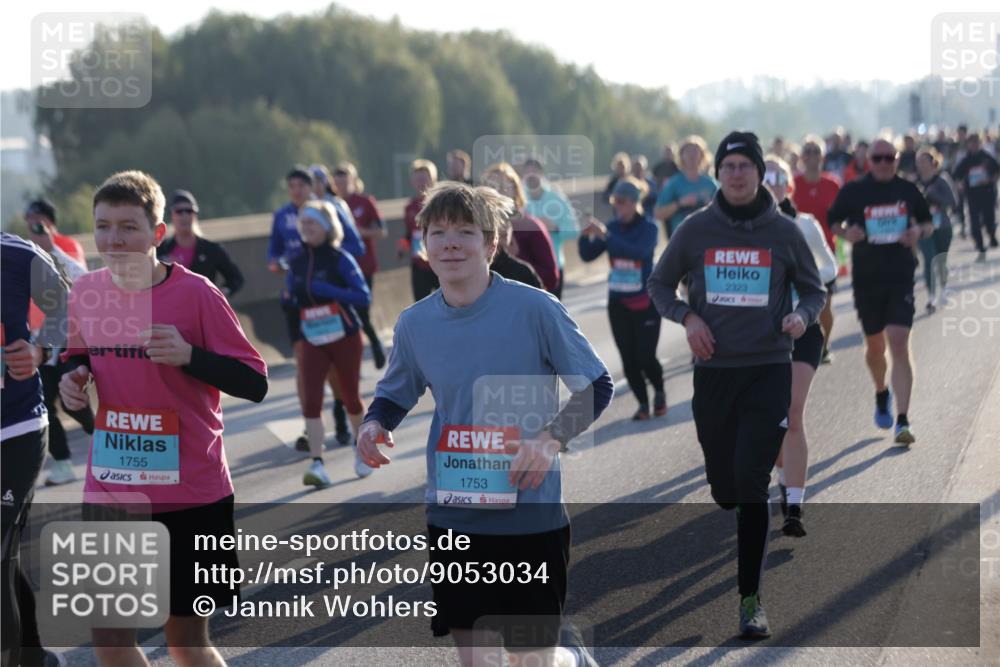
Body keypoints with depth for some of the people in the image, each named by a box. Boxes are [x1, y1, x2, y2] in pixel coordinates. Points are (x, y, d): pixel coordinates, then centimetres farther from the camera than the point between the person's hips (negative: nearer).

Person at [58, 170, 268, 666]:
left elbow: (255, 383, -11)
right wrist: (73, 377, -2)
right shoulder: (86, 293, 1)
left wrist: (189, 355, -26)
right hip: (109, 492, 4)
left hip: (190, 494, -3)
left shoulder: (195, 293, -12)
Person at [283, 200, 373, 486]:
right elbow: (293, 304, 17)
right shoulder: (297, 264, 6)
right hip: (312, 342, 3)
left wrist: (329, 291, -24)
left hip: (345, 338, -3)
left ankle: (363, 452, 34)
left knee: (351, 398, 10)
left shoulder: (340, 259, -8)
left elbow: (364, 296, -14)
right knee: (310, 401, -12)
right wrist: (290, 301, -6)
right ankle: (317, 465, -15)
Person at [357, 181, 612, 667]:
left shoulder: (535, 309, -12)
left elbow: (597, 386, -5)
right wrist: (375, 423, -6)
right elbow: (396, 393, 16)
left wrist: (553, 436, -21)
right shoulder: (414, 324, 0)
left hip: (531, 511, -3)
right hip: (451, 510, 4)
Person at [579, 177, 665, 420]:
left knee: (646, 357, -6)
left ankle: (659, 393, 22)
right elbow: (588, 256, 0)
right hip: (618, 302, 4)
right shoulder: (613, 226, 2)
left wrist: (605, 235, -35)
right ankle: (643, 404, 18)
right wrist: (586, 237, -20)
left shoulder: (648, 227, -10)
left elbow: (639, 251, -29)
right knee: (628, 358, 4)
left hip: (645, 302, -4)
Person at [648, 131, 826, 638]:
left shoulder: (784, 232, 0)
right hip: (713, 372, 2)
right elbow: (659, 284, 12)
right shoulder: (696, 229, 2)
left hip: (769, 372, -2)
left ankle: (751, 598, -5)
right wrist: (686, 316, -6)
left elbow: (814, 290, 11)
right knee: (723, 487, 7)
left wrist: (802, 316, -11)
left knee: (751, 486, -11)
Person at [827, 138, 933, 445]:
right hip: (866, 278, 1)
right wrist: (846, 232, -12)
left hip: (901, 278, -1)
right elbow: (833, 222, 9)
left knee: (899, 345, -13)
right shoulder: (853, 191, 0)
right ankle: (881, 394, 45)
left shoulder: (908, 190, 4)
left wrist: (919, 232, -8)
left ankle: (903, 420, -14)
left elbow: (928, 224, 15)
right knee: (874, 345, 13)